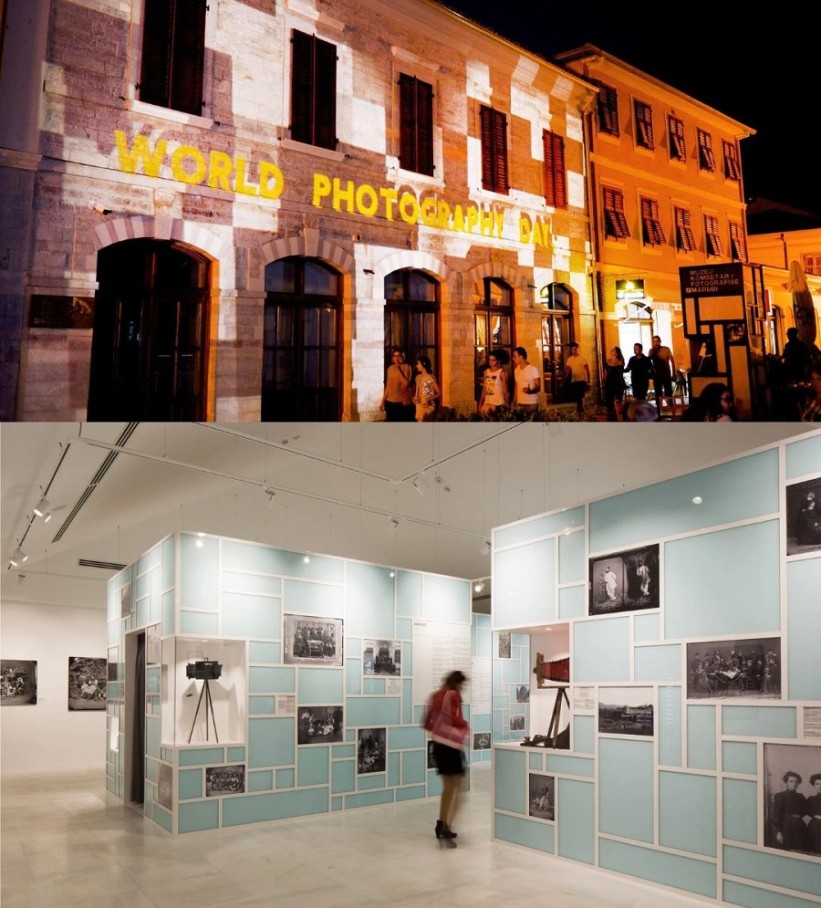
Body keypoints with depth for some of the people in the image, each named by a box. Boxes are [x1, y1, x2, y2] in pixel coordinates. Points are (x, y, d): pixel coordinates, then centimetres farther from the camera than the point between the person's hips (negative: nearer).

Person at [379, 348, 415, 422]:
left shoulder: (407, 367, -4)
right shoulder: (390, 369, 9)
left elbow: (406, 383, -18)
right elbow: (388, 387, 12)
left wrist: (398, 369, -13)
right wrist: (383, 402, 10)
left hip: (403, 402, -4)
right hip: (391, 402, 4)